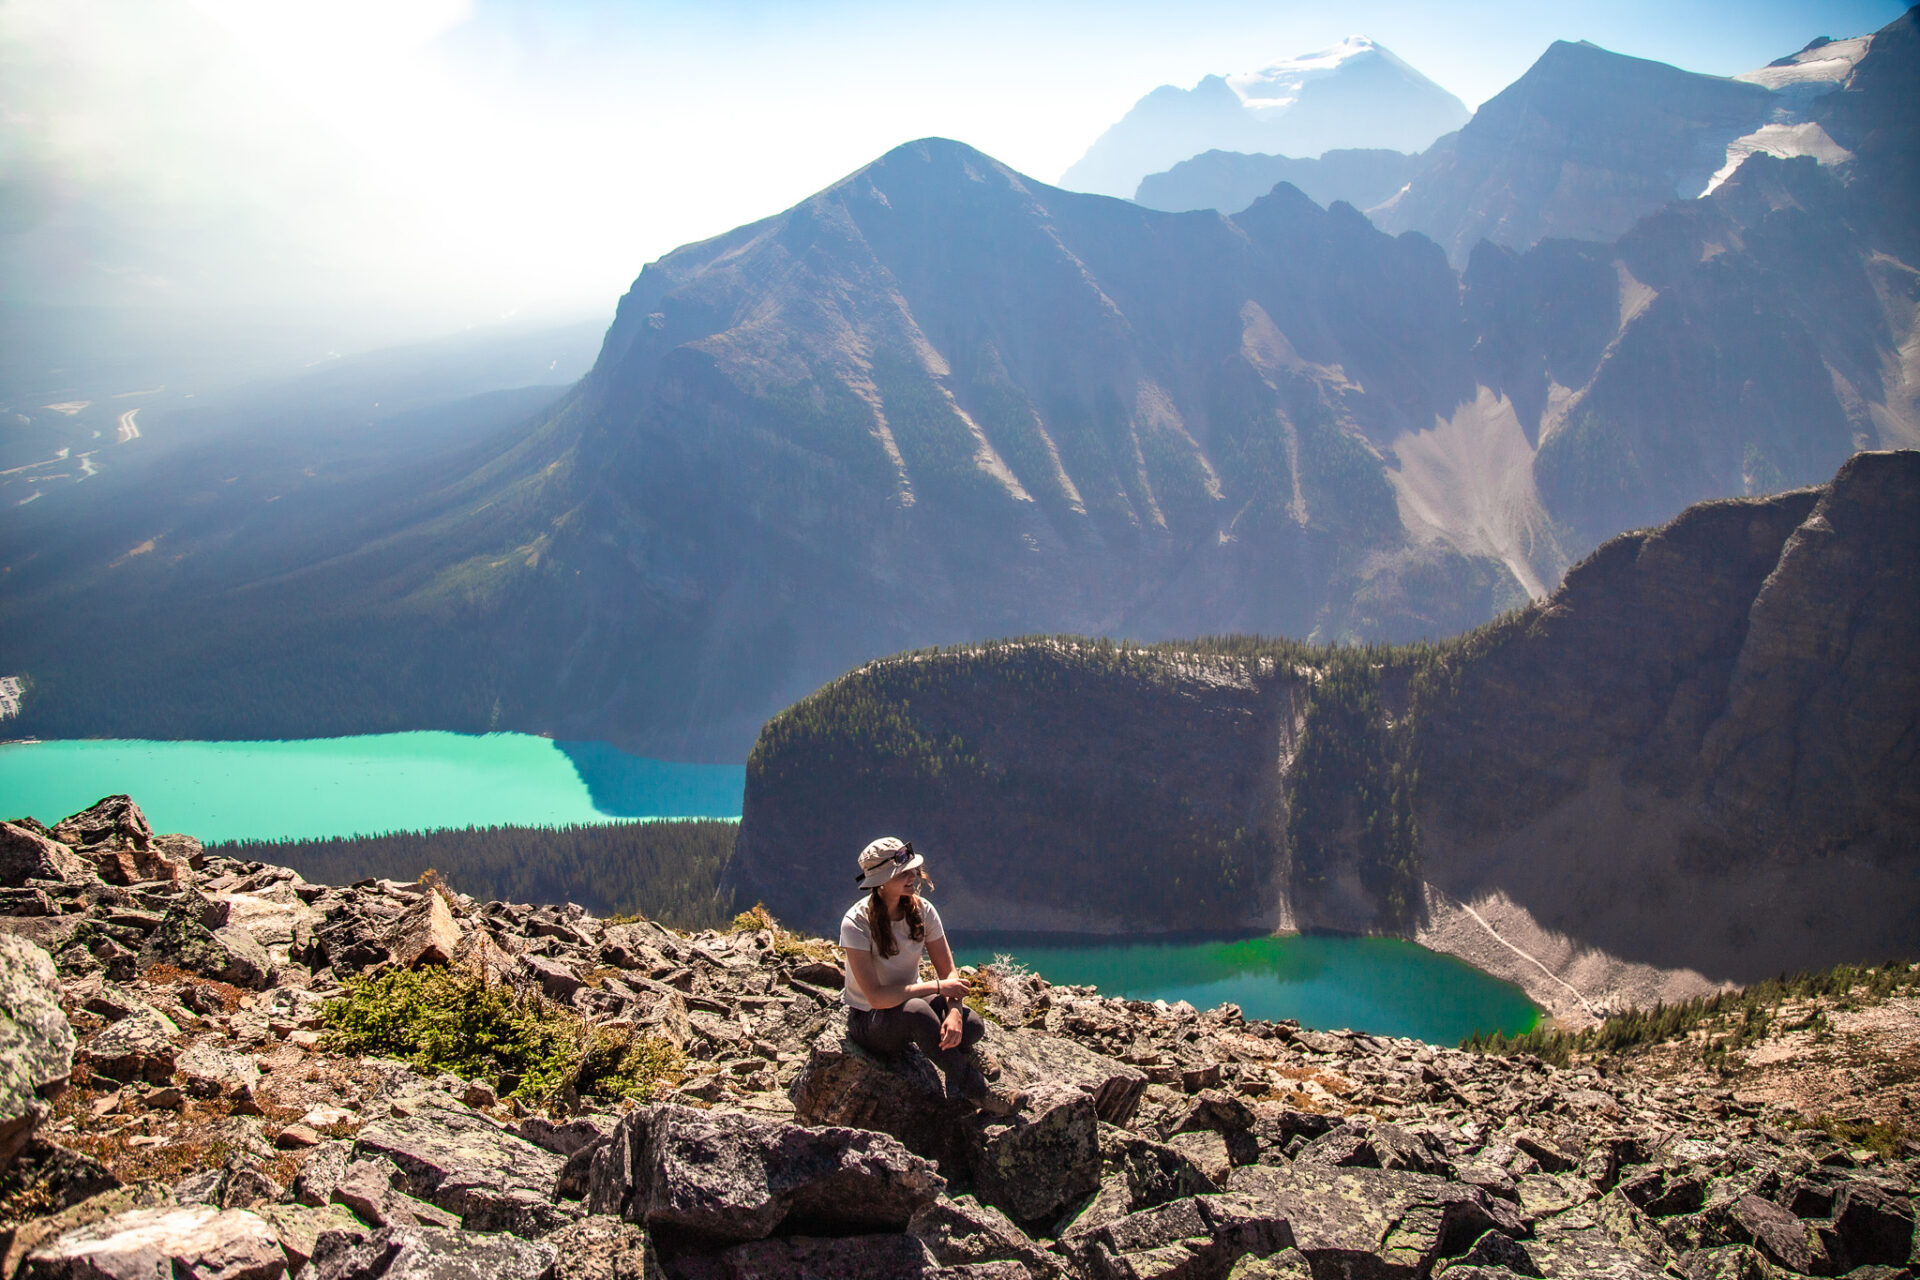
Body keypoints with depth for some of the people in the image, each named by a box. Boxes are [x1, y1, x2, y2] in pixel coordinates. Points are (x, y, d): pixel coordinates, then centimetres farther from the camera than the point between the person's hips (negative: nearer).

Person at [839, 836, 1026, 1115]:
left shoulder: (921, 910, -6)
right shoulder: (856, 922, -22)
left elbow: (948, 973, -8)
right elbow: (876, 997, -28)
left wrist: (954, 1011, -30)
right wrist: (937, 987, -25)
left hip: (910, 1003, 5)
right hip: (869, 1022, -4)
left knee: (972, 1026, -27)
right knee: (916, 1010, -39)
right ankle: (976, 1090, -25)